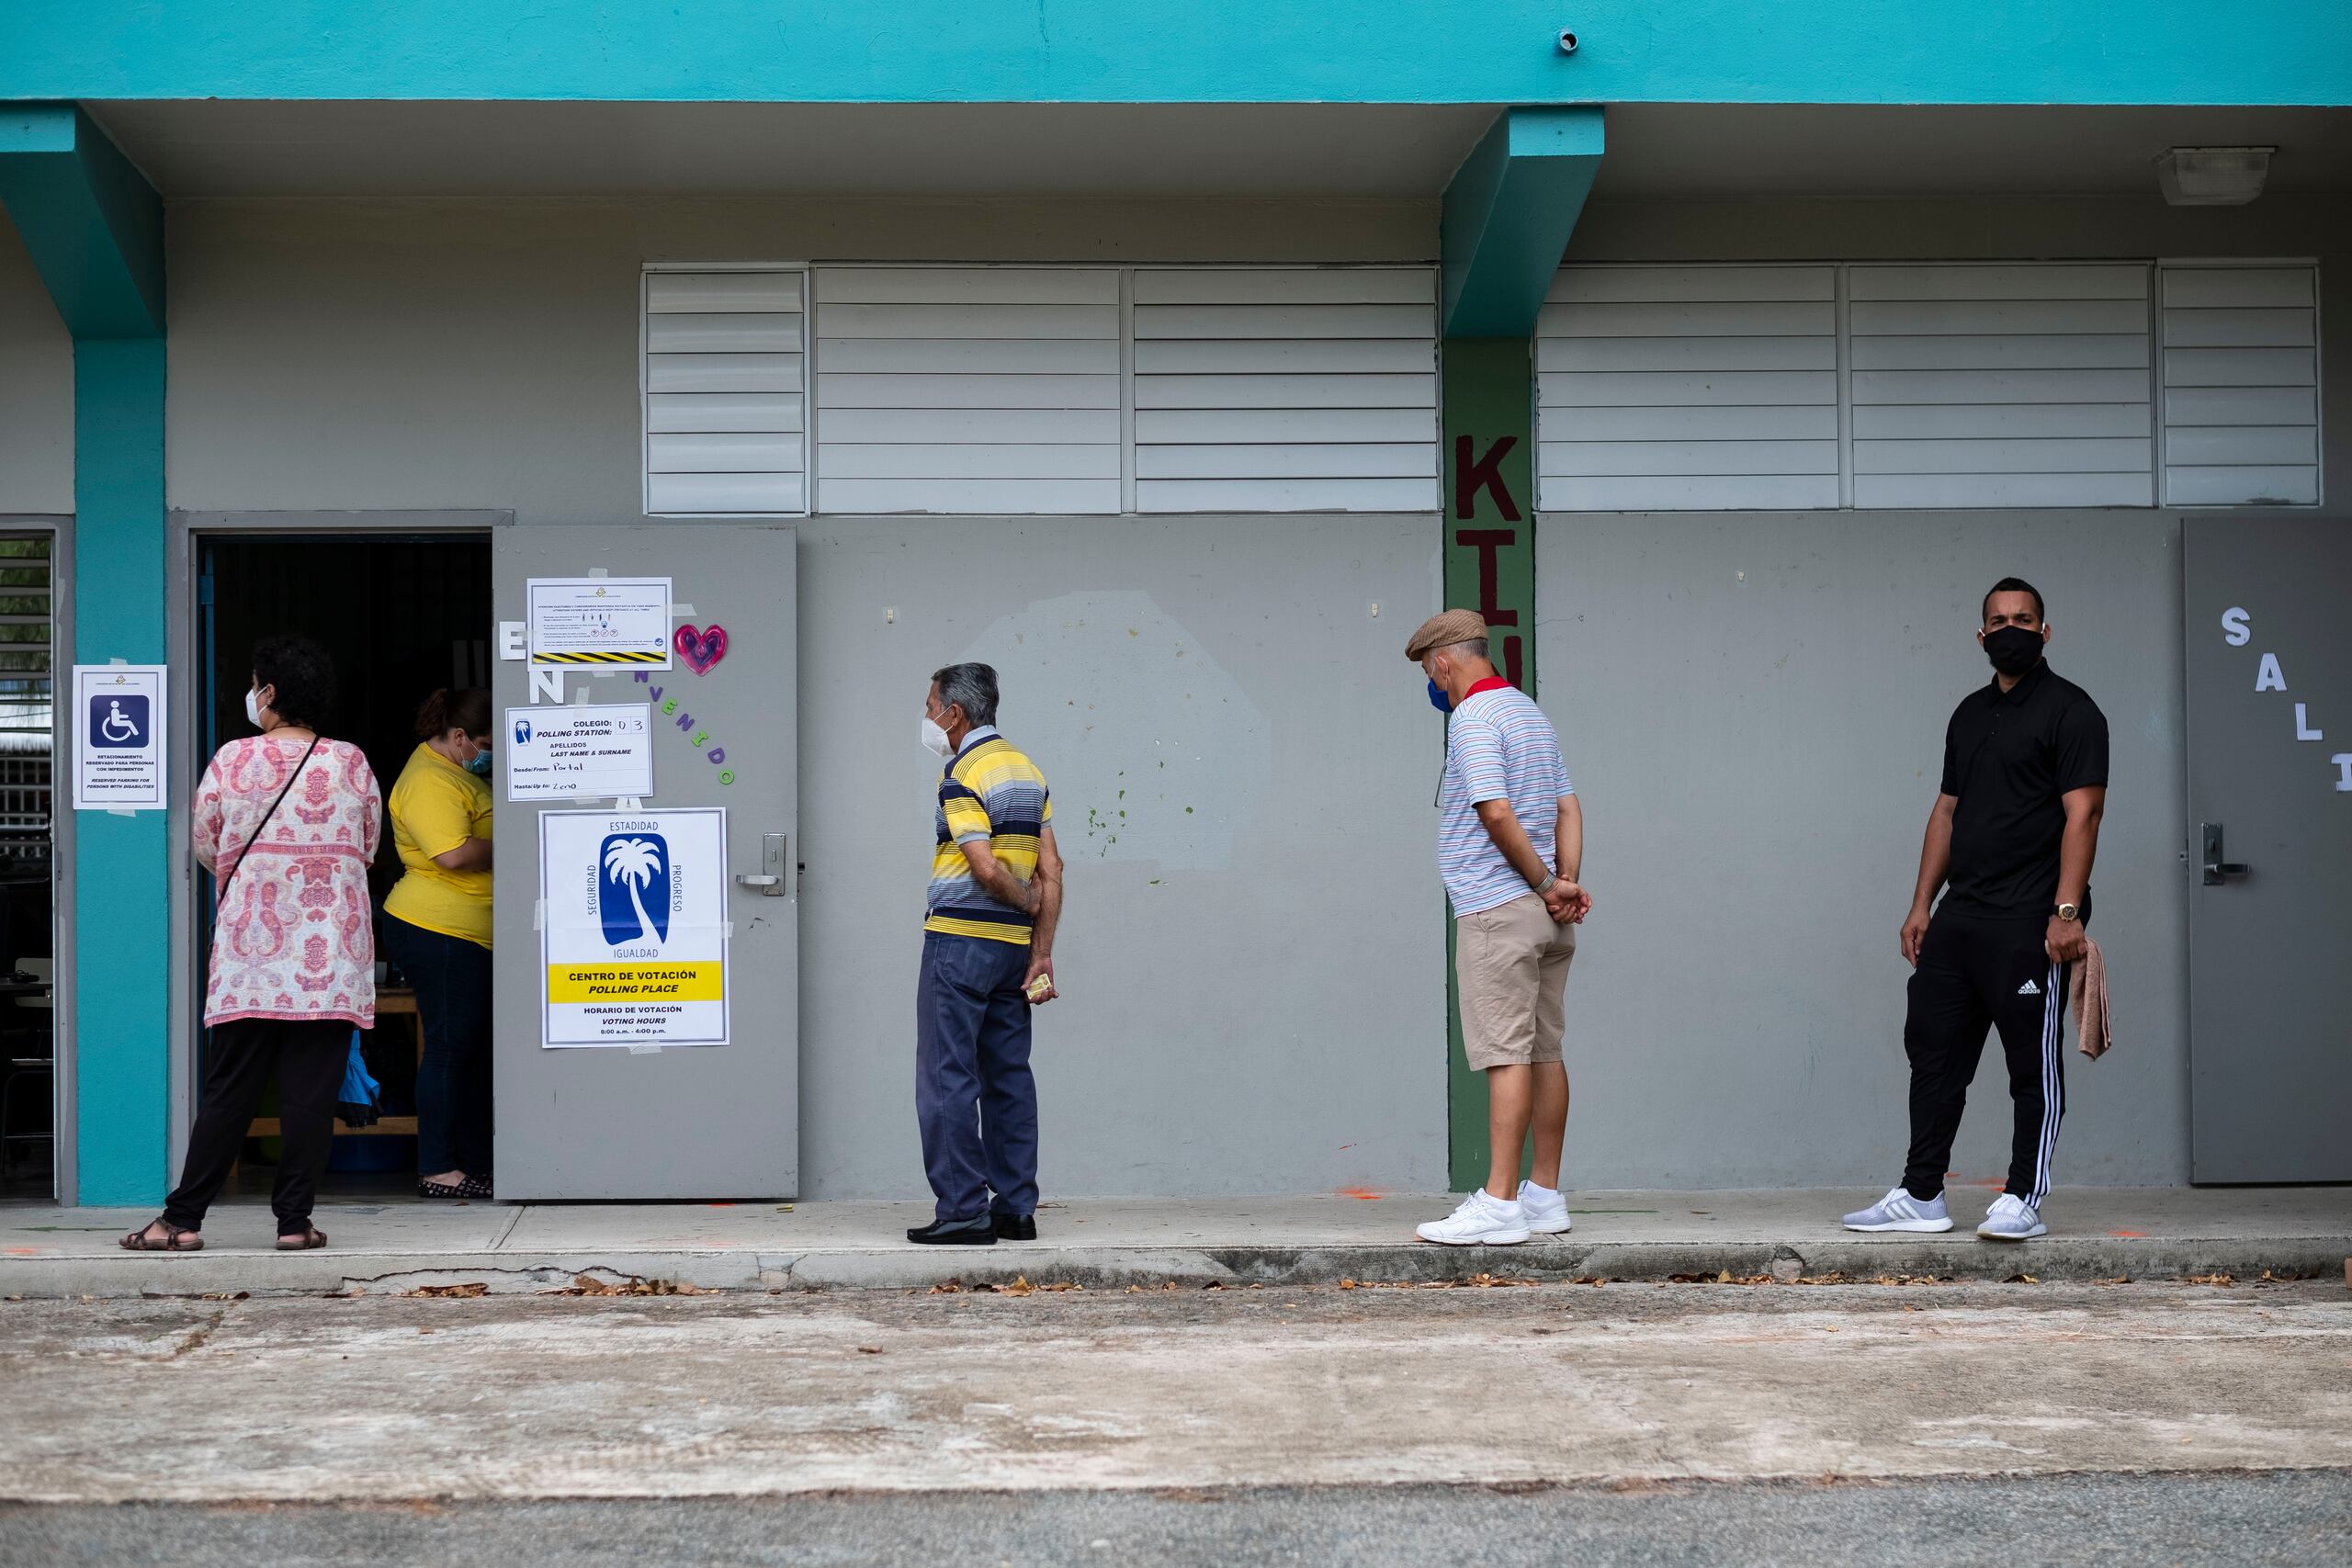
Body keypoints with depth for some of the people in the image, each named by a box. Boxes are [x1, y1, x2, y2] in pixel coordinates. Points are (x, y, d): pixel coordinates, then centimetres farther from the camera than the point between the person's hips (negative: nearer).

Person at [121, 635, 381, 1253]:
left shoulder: (232, 760, -1)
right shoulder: (351, 763, 2)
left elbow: (205, 845, 9)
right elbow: (368, 849, 12)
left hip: (250, 949, 0)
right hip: (331, 957, 0)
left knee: (229, 1087, 4)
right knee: (311, 1088, 2)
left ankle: (183, 1218, 6)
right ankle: (294, 1218, 3)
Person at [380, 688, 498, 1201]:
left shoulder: (456, 769, 18)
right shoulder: (431, 782, -16)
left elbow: (478, 833, 32)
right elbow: (454, 854, -28)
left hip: (468, 934, 11)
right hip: (439, 932, -11)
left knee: (475, 1048, 12)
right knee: (449, 1046, -7)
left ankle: (476, 1163, 17)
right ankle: (437, 1170, -3)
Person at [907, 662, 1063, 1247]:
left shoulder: (963, 777, -12)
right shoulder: (1028, 770, 12)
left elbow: (986, 869, -21)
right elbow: (1050, 870, 9)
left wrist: (1027, 902, -2)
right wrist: (1042, 953, 8)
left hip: (959, 940, -8)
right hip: (1014, 945, 8)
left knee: (949, 1078, -3)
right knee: (1009, 1076, 10)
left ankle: (962, 1210, -4)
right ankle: (1016, 1209, 11)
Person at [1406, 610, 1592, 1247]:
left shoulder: (1472, 718, -10)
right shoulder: (1532, 713, 19)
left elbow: (1497, 813, -20)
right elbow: (1568, 807, 13)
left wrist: (1547, 885, -10)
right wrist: (1566, 885, 1)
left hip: (1497, 909, -9)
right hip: (1545, 914, 9)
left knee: (1507, 1054, -11)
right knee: (1545, 1052, 9)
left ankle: (1499, 1205, -13)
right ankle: (1545, 1197, 13)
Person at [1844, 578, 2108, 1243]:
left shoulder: (2069, 709, -5)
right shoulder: (1970, 714, 18)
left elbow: (2082, 813, -12)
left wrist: (2067, 910, -21)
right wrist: (1922, 903, 15)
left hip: (2028, 921, -8)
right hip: (1958, 916, 8)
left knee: (2034, 1062, -1)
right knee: (1934, 1050, 8)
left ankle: (2024, 1201, 5)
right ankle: (1921, 1197, 15)